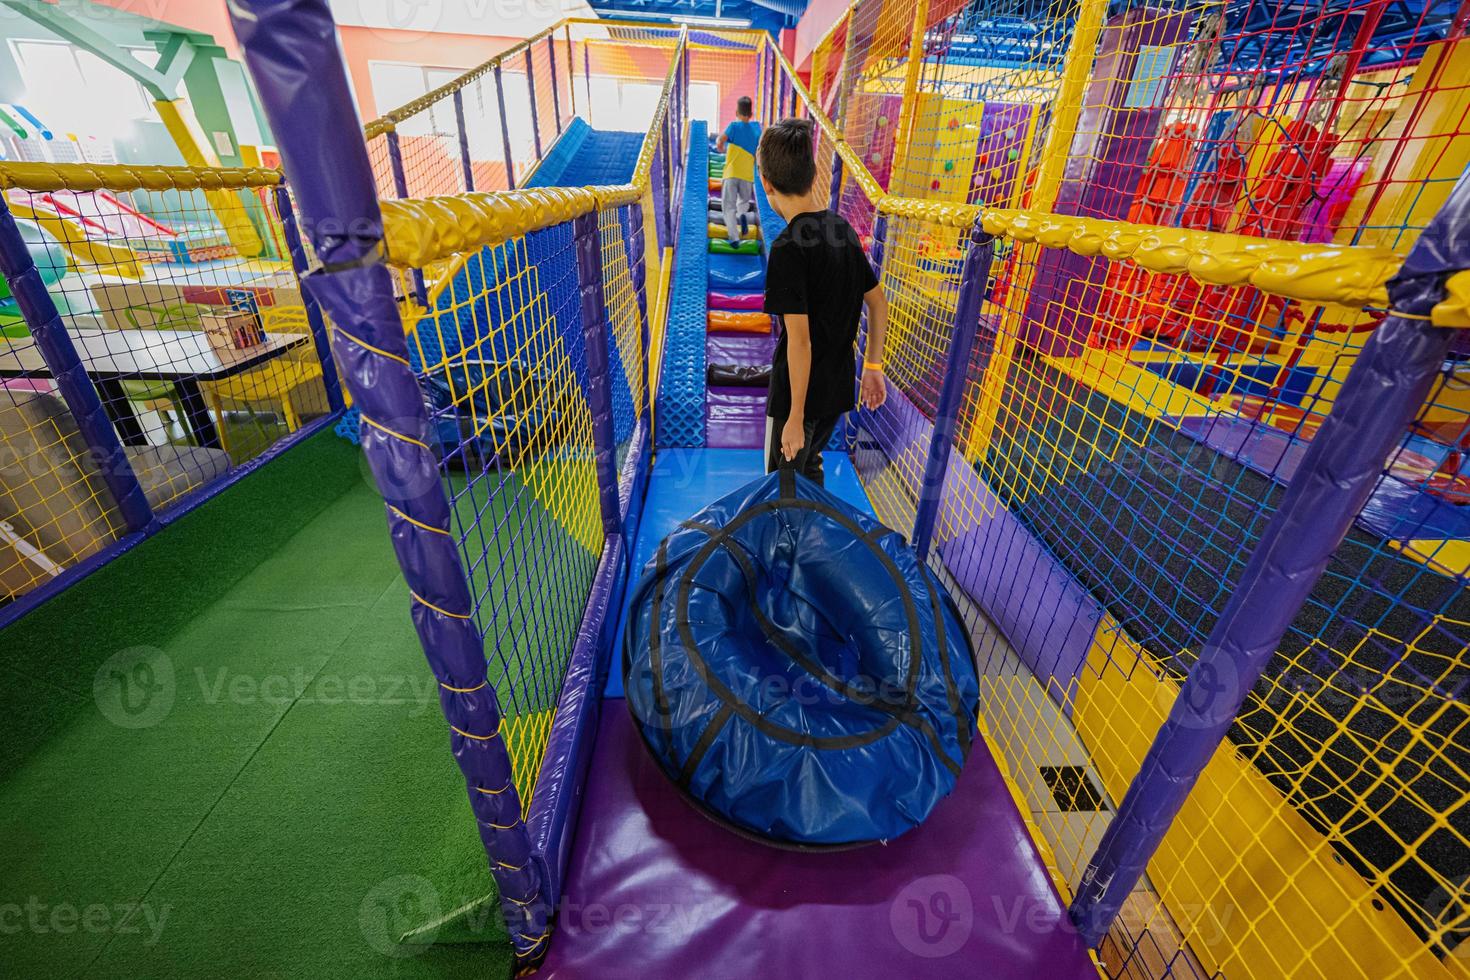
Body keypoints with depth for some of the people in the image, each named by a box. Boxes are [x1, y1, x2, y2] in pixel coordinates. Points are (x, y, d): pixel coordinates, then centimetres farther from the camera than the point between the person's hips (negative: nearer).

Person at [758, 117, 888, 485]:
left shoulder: (788, 247, -20)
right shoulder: (842, 228, 3)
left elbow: (799, 339, -24)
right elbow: (878, 302, 10)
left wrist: (796, 416, -19)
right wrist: (873, 365, 18)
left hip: (798, 393, -7)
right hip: (839, 387, 8)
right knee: (809, 468, 27)